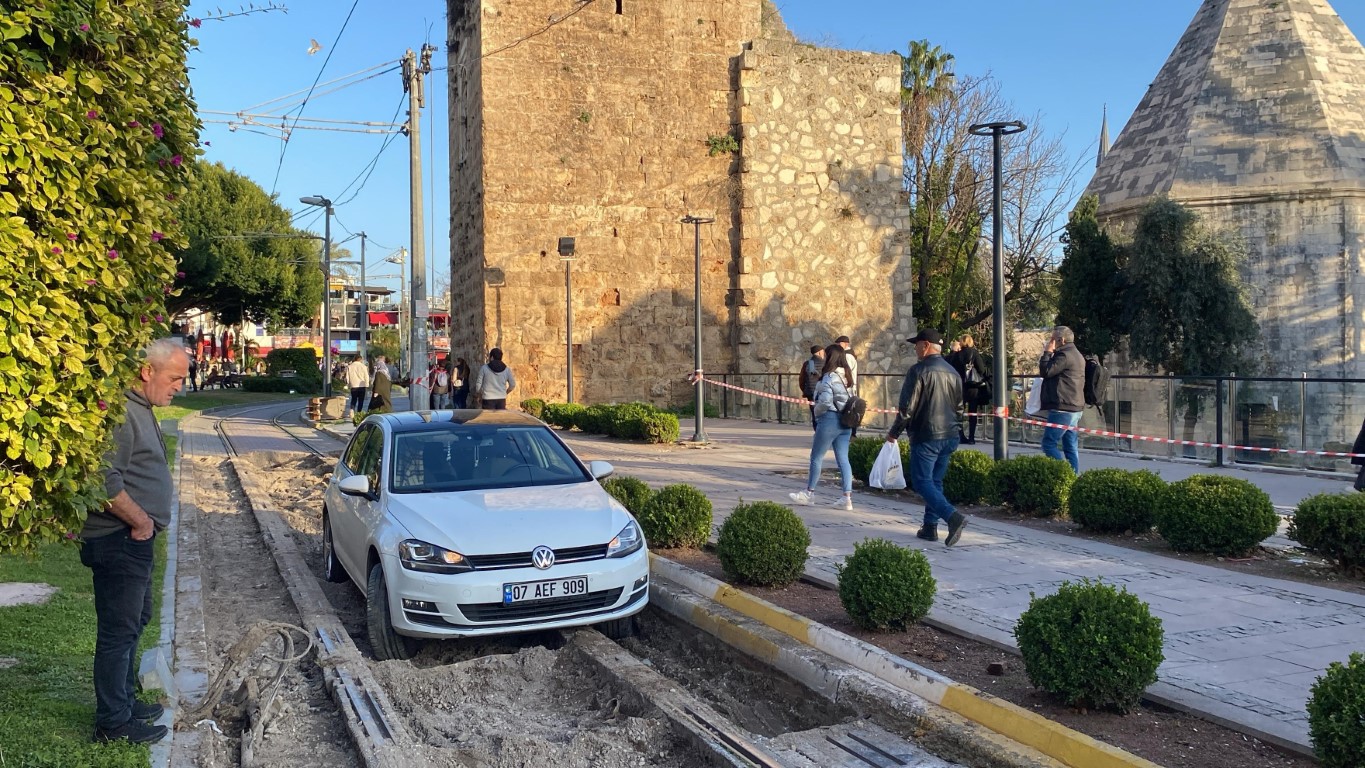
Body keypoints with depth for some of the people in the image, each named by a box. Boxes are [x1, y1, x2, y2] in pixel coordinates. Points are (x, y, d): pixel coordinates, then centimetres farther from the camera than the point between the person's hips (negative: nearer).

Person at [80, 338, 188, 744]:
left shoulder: (140, 408, 14)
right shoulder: (120, 411, -19)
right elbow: (105, 478, -28)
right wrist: (140, 520, -18)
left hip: (134, 542, 11)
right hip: (118, 542, -11)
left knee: (134, 623, 21)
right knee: (118, 631, -2)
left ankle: (125, 700, 34)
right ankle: (114, 722, 8)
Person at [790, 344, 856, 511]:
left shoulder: (828, 378, -15)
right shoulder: (846, 377, 9)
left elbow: (825, 402, -20)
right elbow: (851, 398, 10)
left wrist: (816, 412, -4)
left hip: (829, 420, -8)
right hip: (845, 422, 8)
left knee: (816, 457, 7)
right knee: (843, 459, 7)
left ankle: (809, 493, 18)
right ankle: (847, 497, 3)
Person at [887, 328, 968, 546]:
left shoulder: (919, 371, -13)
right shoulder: (953, 372, 11)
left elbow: (907, 407, -14)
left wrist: (894, 432, -3)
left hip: (926, 436, -7)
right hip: (950, 435, 7)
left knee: (922, 481, -3)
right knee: (935, 481, 15)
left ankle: (953, 516, -20)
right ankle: (930, 526, 16)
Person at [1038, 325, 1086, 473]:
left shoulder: (1064, 355, -14)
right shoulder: (1076, 355, 20)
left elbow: (1046, 371, -14)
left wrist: (1047, 352, -4)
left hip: (1063, 408, -10)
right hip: (1075, 407, 10)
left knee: (1048, 444, -7)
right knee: (1070, 446, 10)